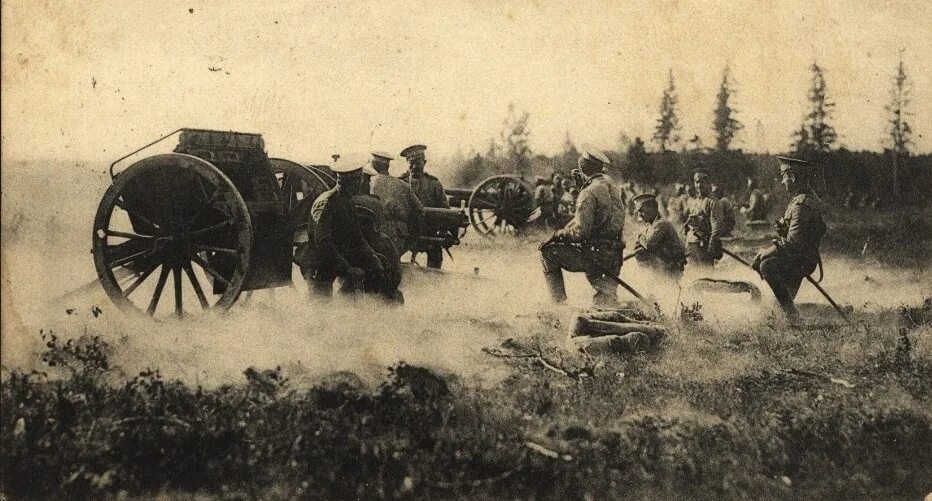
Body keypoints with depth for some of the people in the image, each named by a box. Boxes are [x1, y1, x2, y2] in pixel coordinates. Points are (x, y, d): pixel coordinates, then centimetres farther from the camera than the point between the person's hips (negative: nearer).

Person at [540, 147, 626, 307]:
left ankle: (559, 304, 4)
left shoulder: (589, 193, -17)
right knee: (606, 297, 19)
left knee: (548, 252, 0)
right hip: (614, 257, 8)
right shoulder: (609, 184, 9)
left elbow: (581, 231, -22)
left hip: (596, 256, -8)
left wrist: (559, 234, -6)